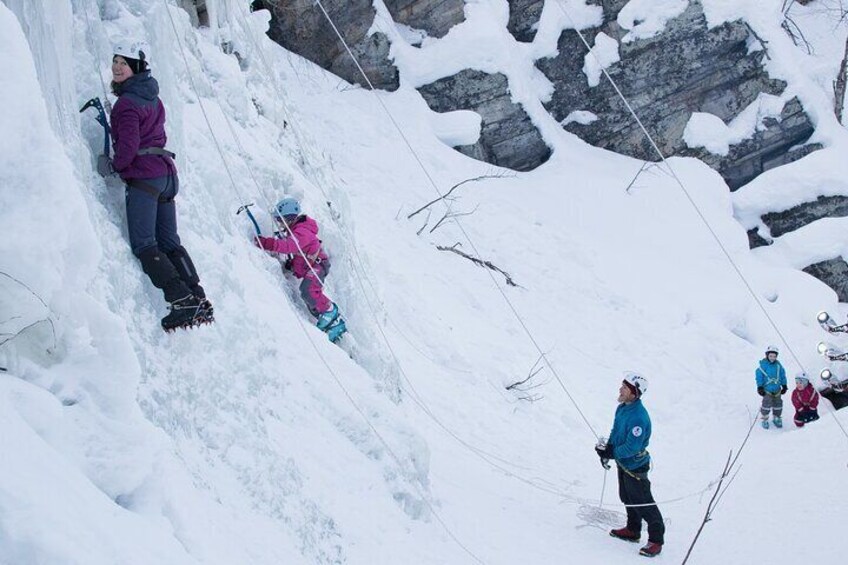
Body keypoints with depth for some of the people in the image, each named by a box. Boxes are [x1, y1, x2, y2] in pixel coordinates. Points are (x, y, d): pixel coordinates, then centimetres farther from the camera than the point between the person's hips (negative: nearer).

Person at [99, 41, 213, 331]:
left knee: (144, 245, -11)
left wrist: (113, 166, 0)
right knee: (170, 243, 10)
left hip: (143, 175, -9)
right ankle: (200, 301, 3)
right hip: (166, 172, 9)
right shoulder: (153, 98, 16)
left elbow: (128, 147, -17)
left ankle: (183, 301, -22)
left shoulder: (126, 103, -11)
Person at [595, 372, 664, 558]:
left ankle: (656, 539, 12)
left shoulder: (638, 417, -32)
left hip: (635, 466, -9)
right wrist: (607, 449, -4)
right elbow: (615, 431, 11)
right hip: (623, 462, 9)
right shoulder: (622, 408, -3)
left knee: (643, 503, 0)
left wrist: (611, 453, -19)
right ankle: (633, 530, 41)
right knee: (627, 499, 24)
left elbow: (631, 447, -30)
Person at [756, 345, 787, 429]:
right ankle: (764, 419, 6)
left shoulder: (778, 365, -1)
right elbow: (759, 376, -11)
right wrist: (760, 387, -13)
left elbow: (782, 375, 10)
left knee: (778, 403, 11)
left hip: (777, 389, 4)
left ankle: (777, 418, 30)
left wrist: (784, 386, 12)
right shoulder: (763, 365, -13)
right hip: (767, 389, -4)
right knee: (767, 403, -11)